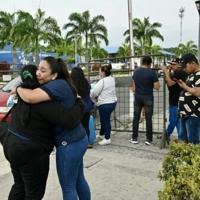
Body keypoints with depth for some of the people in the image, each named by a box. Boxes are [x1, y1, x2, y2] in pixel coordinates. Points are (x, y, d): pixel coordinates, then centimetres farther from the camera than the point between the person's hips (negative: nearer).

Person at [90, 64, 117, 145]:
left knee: (105, 120, 2)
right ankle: (102, 133, 37)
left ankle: (107, 138, 11)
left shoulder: (102, 81, -19)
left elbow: (94, 92, -15)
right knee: (105, 119, 22)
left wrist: (94, 99, 5)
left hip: (105, 104, -9)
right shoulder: (112, 79, 7)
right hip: (112, 102, 9)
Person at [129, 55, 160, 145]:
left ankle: (134, 138, 14)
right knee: (148, 119, 3)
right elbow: (157, 87, -11)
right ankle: (148, 139, 8)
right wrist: (151, 84, 7)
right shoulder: (152, 72, -11)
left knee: (136, 118, 9)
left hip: (137, 97, 4)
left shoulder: (136, 71, 4)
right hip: (148, 98, -4)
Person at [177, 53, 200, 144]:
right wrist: (182, 84, 5)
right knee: (182, 139, 17)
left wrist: (185, 86, -14)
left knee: (192, 142, -3)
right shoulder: (191, 75, 17)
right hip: (185, 113, 10)